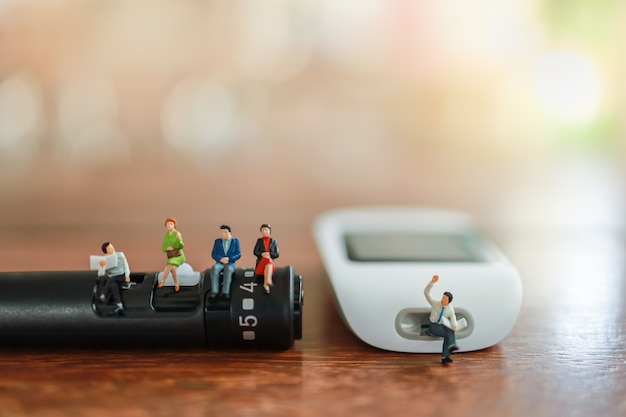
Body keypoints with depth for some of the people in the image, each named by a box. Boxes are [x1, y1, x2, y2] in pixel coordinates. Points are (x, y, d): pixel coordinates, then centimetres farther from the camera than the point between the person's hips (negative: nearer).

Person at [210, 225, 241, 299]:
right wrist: (220, 259, -15)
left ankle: (225, 292, -38)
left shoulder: (235, 241, 9)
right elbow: (213, 254, 6)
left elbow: (238, 254, 1)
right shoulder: (217, 241, 14)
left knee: (228, 269, -38)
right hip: (219, 263, 2)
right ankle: (214, 291, -37)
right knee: (214, 268, -34)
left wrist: (229, 259, -16)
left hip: (230, 264, -2)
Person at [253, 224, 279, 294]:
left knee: (269, 262, -36)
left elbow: (276, 254, 8)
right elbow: (255, 252, 5)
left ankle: (266, 284, -49)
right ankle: (268, 281, -52)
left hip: (271, 261, 1)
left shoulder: (274, 242, 18)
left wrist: (269, 254, -11)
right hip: (261, 261, -1)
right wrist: (262, 254, -15)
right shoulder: (259, 240, 18)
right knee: (267, 260, -35)